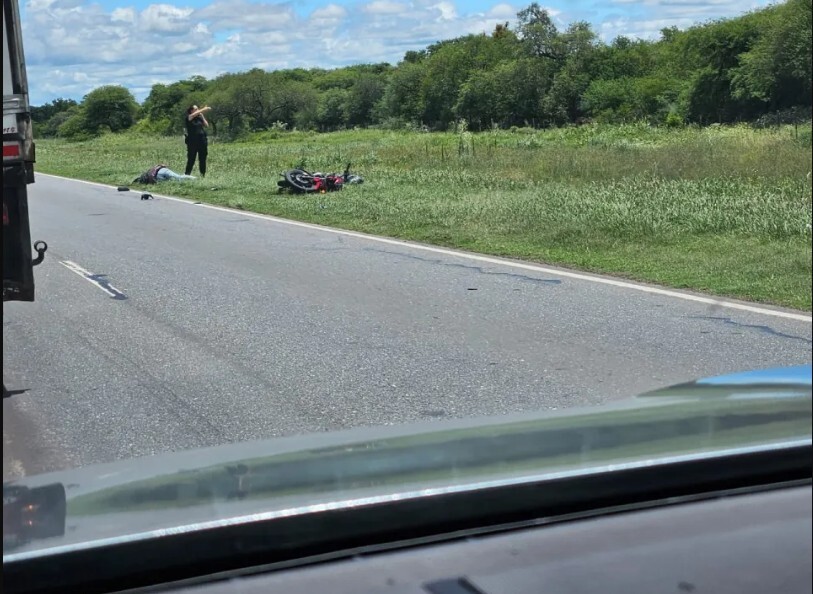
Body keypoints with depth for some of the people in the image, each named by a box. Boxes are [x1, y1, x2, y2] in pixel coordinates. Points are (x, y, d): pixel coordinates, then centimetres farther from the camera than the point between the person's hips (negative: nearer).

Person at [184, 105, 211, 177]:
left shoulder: (199, 117, 11)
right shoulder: (189, 118, -2)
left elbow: (206, 125, 4)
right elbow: (194, 114, -22)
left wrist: (202, 116, 2)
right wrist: (203, 109, -23)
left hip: (202, 140, 4)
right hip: (192, 141, -4)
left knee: (202, 159, 7)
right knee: (191, 159, -5)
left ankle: (203, 175, 14)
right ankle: (187, 175, -1)